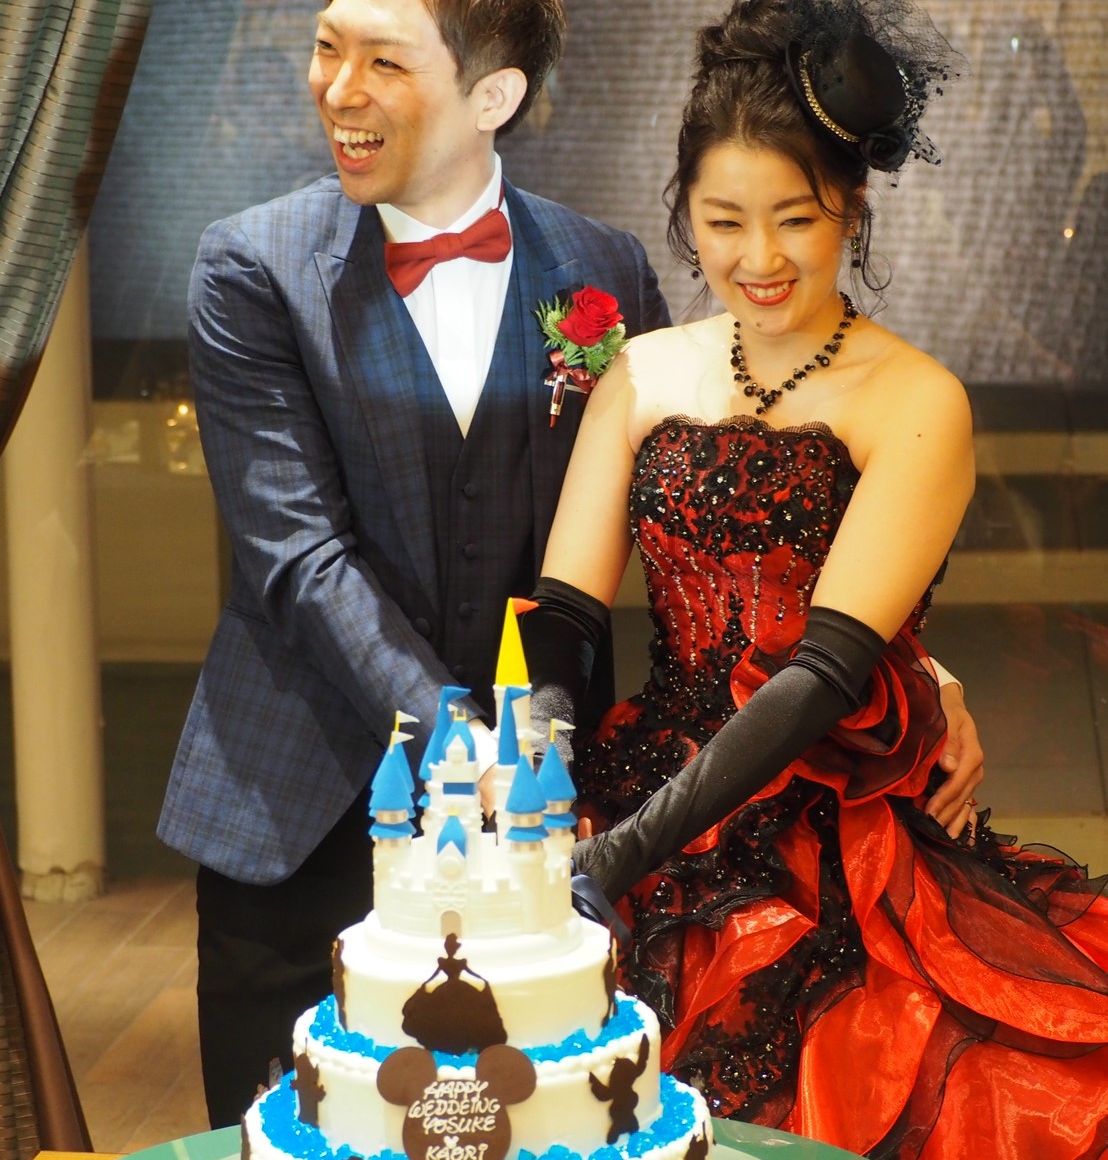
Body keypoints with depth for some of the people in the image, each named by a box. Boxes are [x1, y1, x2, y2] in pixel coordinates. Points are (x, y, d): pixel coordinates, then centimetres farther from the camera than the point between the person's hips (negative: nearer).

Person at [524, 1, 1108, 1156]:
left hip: (844, 856, -3)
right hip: (655, 792, 3)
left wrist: (623, 852, -26)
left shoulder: (916, 404, -7)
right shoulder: (643, 375, 7)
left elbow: (829, 671, -17)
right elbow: (558, 624, 1)